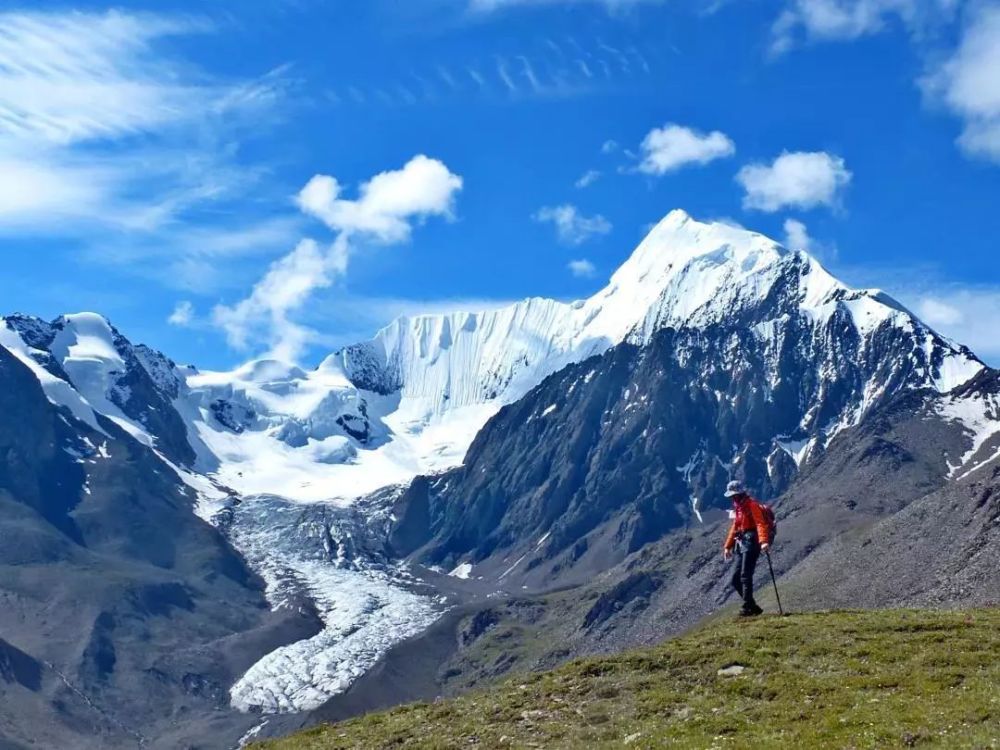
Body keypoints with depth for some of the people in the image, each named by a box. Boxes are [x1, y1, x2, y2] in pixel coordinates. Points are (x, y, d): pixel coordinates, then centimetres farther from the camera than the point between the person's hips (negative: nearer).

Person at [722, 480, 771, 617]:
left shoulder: (751, 505, -7)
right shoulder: (737, 508, 20)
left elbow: (760, 523, -20)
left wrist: (763, 541, -34)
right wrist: (728, 546, 27)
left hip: (751, 543, -9)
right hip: (741, 544, 9)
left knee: (745, 576, -15)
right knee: (736, 580, 5)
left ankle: (747, 607, -14)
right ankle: (753, 606, 9)